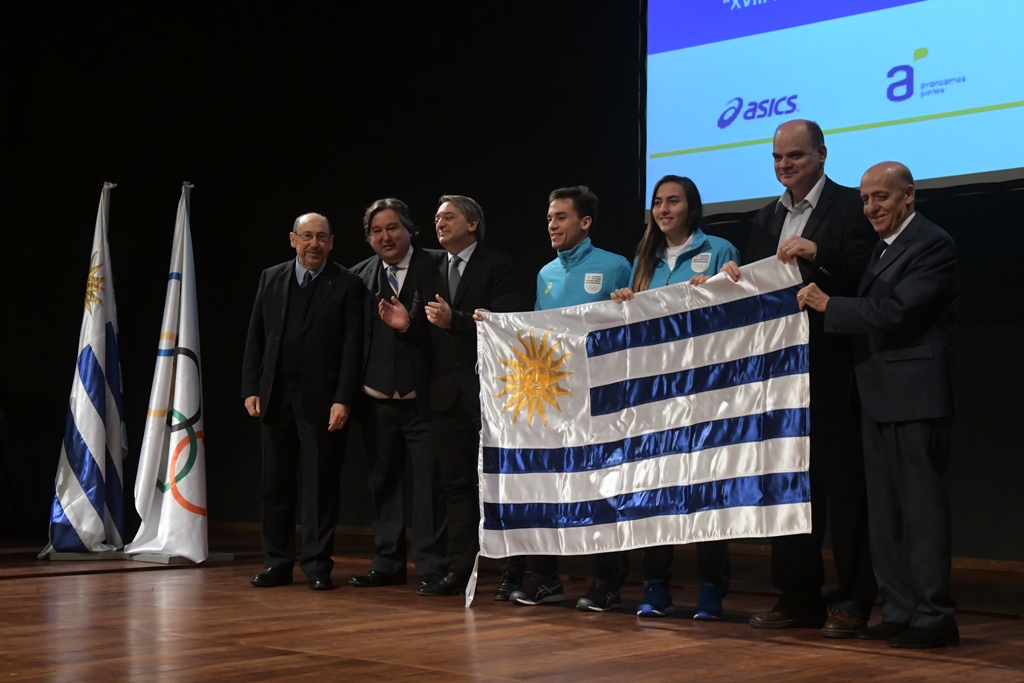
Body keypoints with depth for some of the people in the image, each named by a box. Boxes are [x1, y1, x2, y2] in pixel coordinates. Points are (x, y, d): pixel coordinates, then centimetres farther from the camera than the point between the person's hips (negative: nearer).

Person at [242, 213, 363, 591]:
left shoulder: (347, 285, -1)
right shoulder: (271, 279, 11)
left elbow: (353, 346, -5)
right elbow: (255, 337, 12)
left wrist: (343, 400, -12)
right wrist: (251, 389, 4)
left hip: (322, 400, -4)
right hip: (275, 397, 4)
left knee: (320, 484, 0)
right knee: (276, 484, 8)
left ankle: (317, 565, 8)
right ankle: (277, 563, 17)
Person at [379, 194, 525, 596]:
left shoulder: (496, 267, -2)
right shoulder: (431, 274, 17)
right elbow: (423, 334, 13)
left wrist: (454, 320, -24)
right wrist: (406, 324, -9)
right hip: (447, 394, 6)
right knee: (456, 483, 8)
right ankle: (459, 571, 12)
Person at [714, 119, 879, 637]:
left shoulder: (851, 207, -3)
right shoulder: (766, 220, 17)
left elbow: (866, 279, -14)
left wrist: (818, 255, -26)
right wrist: (737, 278, -6)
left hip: (832, 367, -6)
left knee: (842, 480, -1)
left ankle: (852, 599, 7)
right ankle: (798, 595, 19)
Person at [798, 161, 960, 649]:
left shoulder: (932, 245, -10)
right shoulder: (884, 247, 20)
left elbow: (893, 311, -20)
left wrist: (828, 305, -12)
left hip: (914, 396, -9)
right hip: (880, 397, 10)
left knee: (921, 504, -6)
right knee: (885, 510, 11)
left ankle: (934, 617, 1)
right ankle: (899, 611, 18)